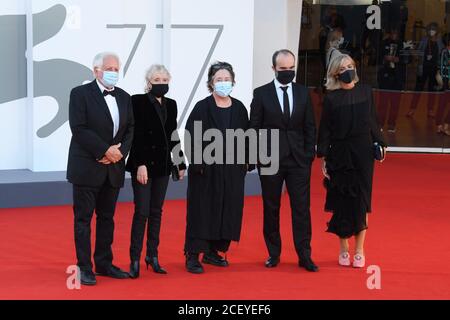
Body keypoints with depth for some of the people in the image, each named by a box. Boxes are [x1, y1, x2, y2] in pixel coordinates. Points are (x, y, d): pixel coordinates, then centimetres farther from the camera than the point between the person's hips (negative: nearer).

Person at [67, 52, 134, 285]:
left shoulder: (124, 97, 11)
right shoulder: (80, 94, -7)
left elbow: (130, 129, 10)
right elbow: (79, 129, -15)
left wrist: (120, 152, -8)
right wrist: (106, 150, -17)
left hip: (113, 168, 6)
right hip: (87, 167, -6)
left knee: (107, 217, 11)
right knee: (83, 218, 0)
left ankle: (104, 264, 19)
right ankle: (84, 268, 4)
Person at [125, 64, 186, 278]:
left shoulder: (171, 105, 10)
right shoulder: (138, 101, -8)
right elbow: (136, 135, -13)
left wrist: (180, 164, 15)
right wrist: (140, 164, -19)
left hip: (163, 164, 6)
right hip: (143, 164, -6)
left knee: (156, 211, 10)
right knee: (142, 211, -7)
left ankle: (152, 255, 16)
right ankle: (135, 260, -3)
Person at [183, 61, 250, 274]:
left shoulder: (239, 108, 7)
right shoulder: (202, 108, -5)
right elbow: (191, 139, -8)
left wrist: (245, 162, 5)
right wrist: (198, 164, -15)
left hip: (232, 169, 5)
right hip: (206, 170, -4)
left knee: (228, 211, 7)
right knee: (202, 210, -4)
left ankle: (213, 251, 20)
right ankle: (192, 256, 0)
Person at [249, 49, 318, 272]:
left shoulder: (303, 93, 7)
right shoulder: (261, 94, 0)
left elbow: (310, 127, 9)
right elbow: (254, 128, 0)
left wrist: (310, 154, 1)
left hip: (299, 160, 1)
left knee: (301, 207, -1)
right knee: (271, 208, 6)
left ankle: (304, 255, 4)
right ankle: (274, 253, 17)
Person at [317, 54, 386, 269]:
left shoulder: (365, 92, 3)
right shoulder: (331, 98, -3)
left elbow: (372, 121, 11)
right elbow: (324, 129, -2)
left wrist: (380, 143, 9)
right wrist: (323, 157, -5)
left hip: (363, 153, 1)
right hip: (339, 154, -1)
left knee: (360, 200, 3)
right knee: (342, 201, 4)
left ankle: (359, 250, 11)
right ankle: (343, 249, 16)